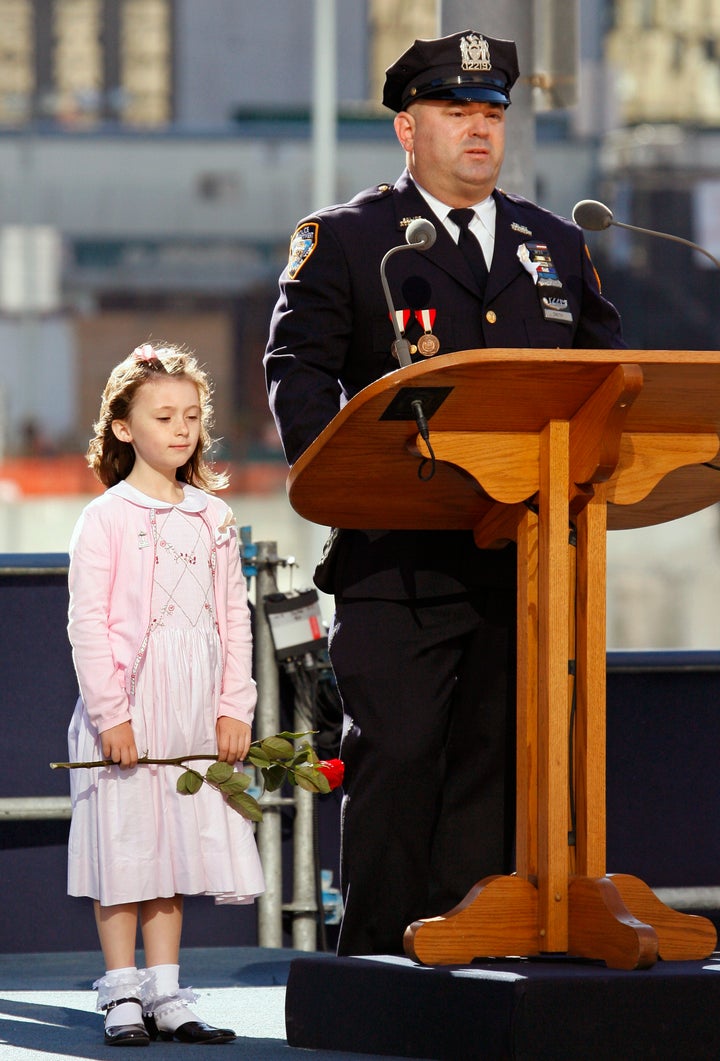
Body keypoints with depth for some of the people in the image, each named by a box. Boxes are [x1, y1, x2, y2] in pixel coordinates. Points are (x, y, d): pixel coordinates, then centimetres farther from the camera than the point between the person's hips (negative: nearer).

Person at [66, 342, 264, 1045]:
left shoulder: (213, 518, 10)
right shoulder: (107, 517, -5)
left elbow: (234, 617, 12)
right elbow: (87, 623, -8)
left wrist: (234, 708, 4)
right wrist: (111, 714, -14)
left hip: (194, 712, 5)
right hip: (126, 709, -5)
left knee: (175, 849, 7)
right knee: (123, 851, -2)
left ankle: (164, 994, 12)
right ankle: (122, 997, 4)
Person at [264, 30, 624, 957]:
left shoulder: (556, 246, 19)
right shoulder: (343, 240, 6)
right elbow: (298, 370, -4)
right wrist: (355, 477, -20)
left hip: (526, 557, 4)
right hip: (398, 560, -4)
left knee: (496, 761, 2)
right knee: (395, 759, -7)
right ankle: (379, 960, -2)